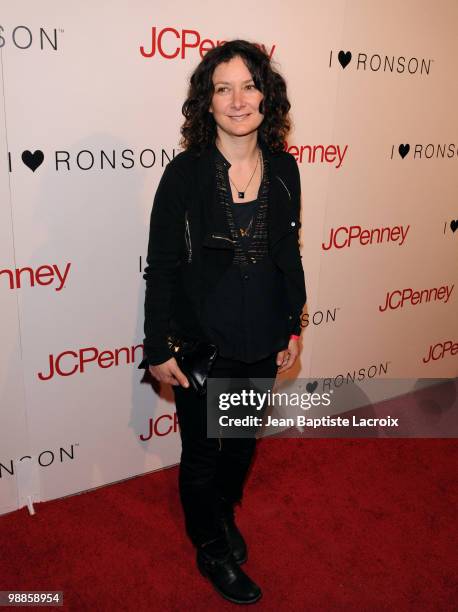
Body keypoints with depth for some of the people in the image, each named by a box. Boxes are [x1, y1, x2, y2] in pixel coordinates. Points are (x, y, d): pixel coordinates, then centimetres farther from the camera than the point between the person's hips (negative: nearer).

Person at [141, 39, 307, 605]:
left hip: (262, 344, 4)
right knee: (202, 453, 14)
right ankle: (213, 549, 41)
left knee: (243, 441, 24)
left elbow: (289, 255, 7)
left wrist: (293, 328, 8)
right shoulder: (185, 173, -14)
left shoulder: (283, 170, -2)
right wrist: (158, 350, -10)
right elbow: (161, 268, -11)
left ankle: (223, 512, 54)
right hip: (202, 345, -4)